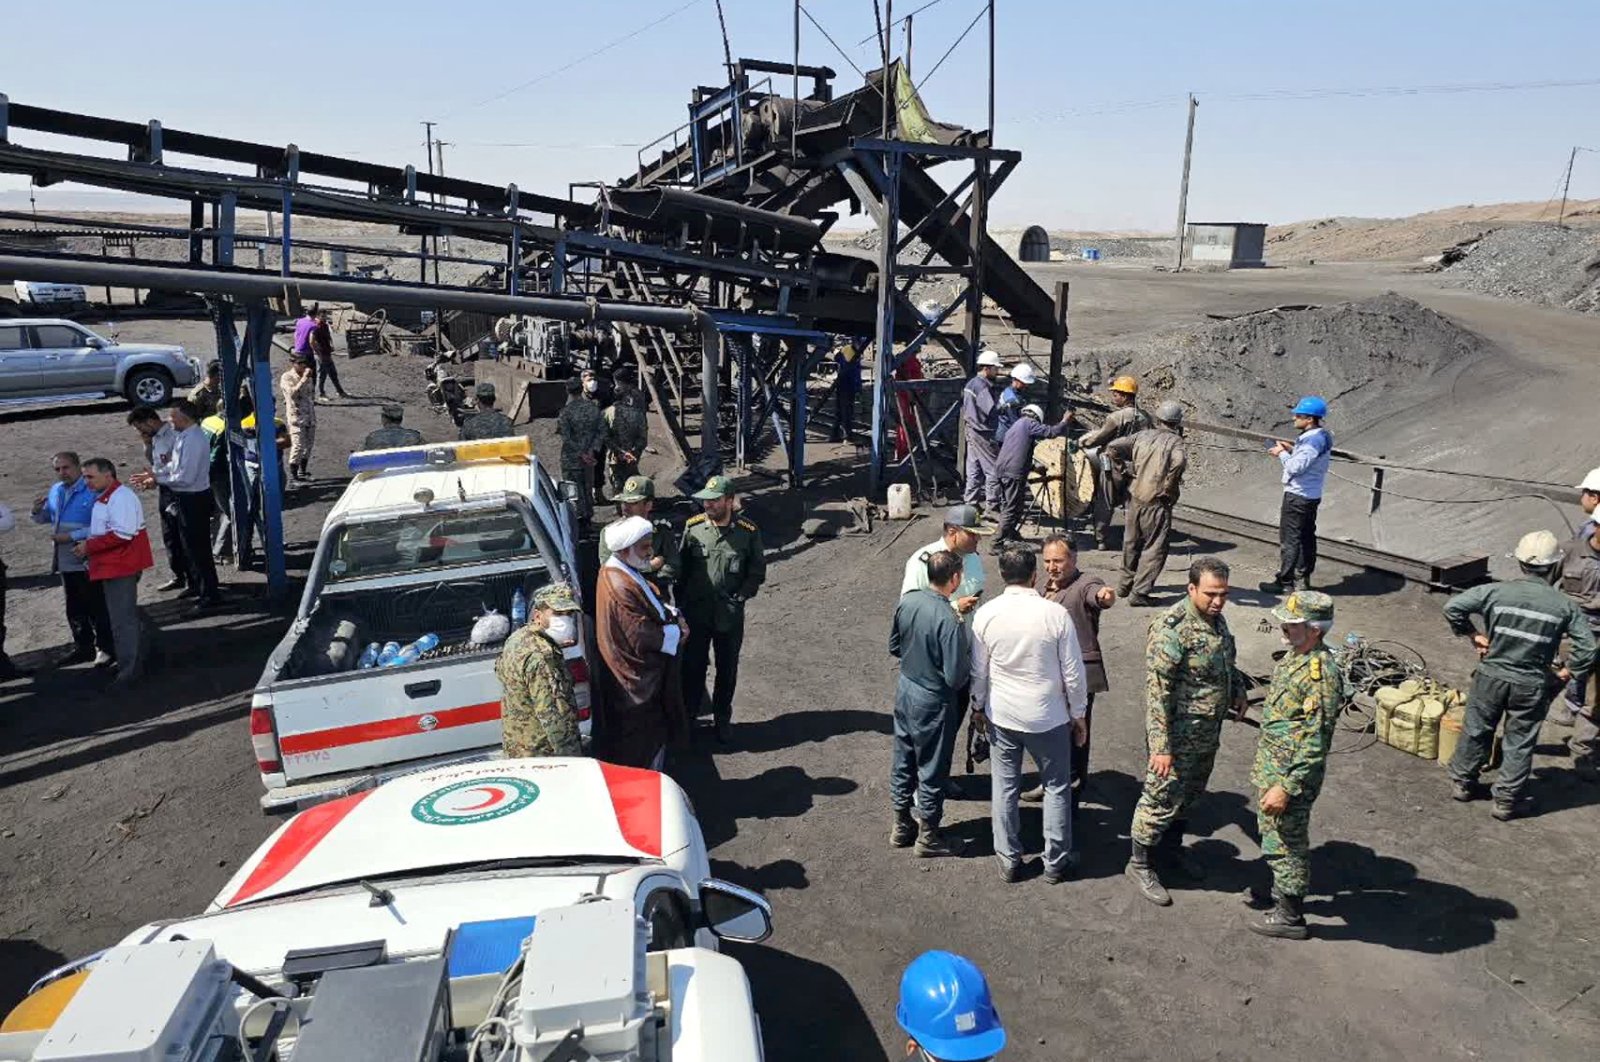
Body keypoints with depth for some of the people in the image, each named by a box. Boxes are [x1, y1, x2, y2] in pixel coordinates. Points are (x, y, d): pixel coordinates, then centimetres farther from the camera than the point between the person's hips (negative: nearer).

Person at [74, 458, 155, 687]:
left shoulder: (120, 497, -16)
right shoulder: (103, 497, 16)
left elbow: (122, 534, -25)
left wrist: (89, 546, -18)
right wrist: (88, 547, 8)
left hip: (121, 567, -10)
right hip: (113, 567, 10)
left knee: (122, 621, -6)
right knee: (128, 617, 18)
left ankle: (129, 670, -1)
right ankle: (136, 663, 28)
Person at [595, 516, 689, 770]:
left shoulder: (622, 571, 2)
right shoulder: (620, 587, -29)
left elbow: (648, 606, 14)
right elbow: (642, 635, -27)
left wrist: (670, 613, -4)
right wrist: (676, 632, -13)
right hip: (637, 680, -10)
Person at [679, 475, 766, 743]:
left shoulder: (748, 531, -11)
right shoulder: (692, 527, -8)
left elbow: (757, 572, -1)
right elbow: (681, 567, 1)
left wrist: (739, 597, -11)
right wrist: (682, 602, -2)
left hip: (730, 616, 0)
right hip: (696, 613, 0)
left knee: (727, 671, 15)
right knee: (692, 667, 12)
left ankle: (722, 720, 34)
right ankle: (686, 717, 31)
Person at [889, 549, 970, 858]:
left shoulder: (906, 601, -7)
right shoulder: (950, 622, -28)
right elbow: (955, 677, -23)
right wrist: (968, 655, -5)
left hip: (904, 688, 7)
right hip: (932, 701, -7)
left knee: (903, 760, 21)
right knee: (932, 769, 11)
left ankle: (902, 825, 38)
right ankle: (928, 836, 28)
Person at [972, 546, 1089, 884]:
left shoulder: (986, 615, -11)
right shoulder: (1056, 614, -17)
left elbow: (979, 670, -2)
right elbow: (1073, 672, -10)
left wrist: (978, 705, 15)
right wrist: (1078, 714, 4)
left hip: (1001, 716, 2)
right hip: (1048, 717, -1)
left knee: (1004, 788, 15)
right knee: (1056, 788, 16)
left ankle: (1008, 860, 25)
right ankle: (1056, 862, 26)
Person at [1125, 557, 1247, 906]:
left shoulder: (1215, 619, 1)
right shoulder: (1171, 629, -26)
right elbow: (1157, 691, -27)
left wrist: (1237, 690, 9)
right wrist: (1160, 746, -28)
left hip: (1208, 733, 8)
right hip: (1178, 736, -8)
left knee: (1189, 794, 23)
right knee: (1162, 798, 3)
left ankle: (1171, 847, 43)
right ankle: (1140, 863, 20)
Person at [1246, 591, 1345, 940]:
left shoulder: (1321, 674, -28)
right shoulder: (1294, 656, 3)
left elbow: (1315, 743, -27)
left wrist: (1286, 787, -24)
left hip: (1292, 773, -9)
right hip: (1271, 766, 9)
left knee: (1286, 842, 7)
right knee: (1273, 834, 24)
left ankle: (1290, 916, 23)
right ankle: (1280, 891, 44)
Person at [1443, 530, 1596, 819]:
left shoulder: (1497, 591, -11)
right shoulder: (1564, 605, -9)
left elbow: (1453, 607, -12)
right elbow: (1587, 647, -8)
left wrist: (1473, 635, 1)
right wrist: (1565, 673, 5)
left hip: (1491, 676, 1)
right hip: (1532, 686, 0)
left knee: (1476, 731, 17)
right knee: (1519, 743, 13)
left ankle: (1462, 783, 32)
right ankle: (1506, 801, 22)